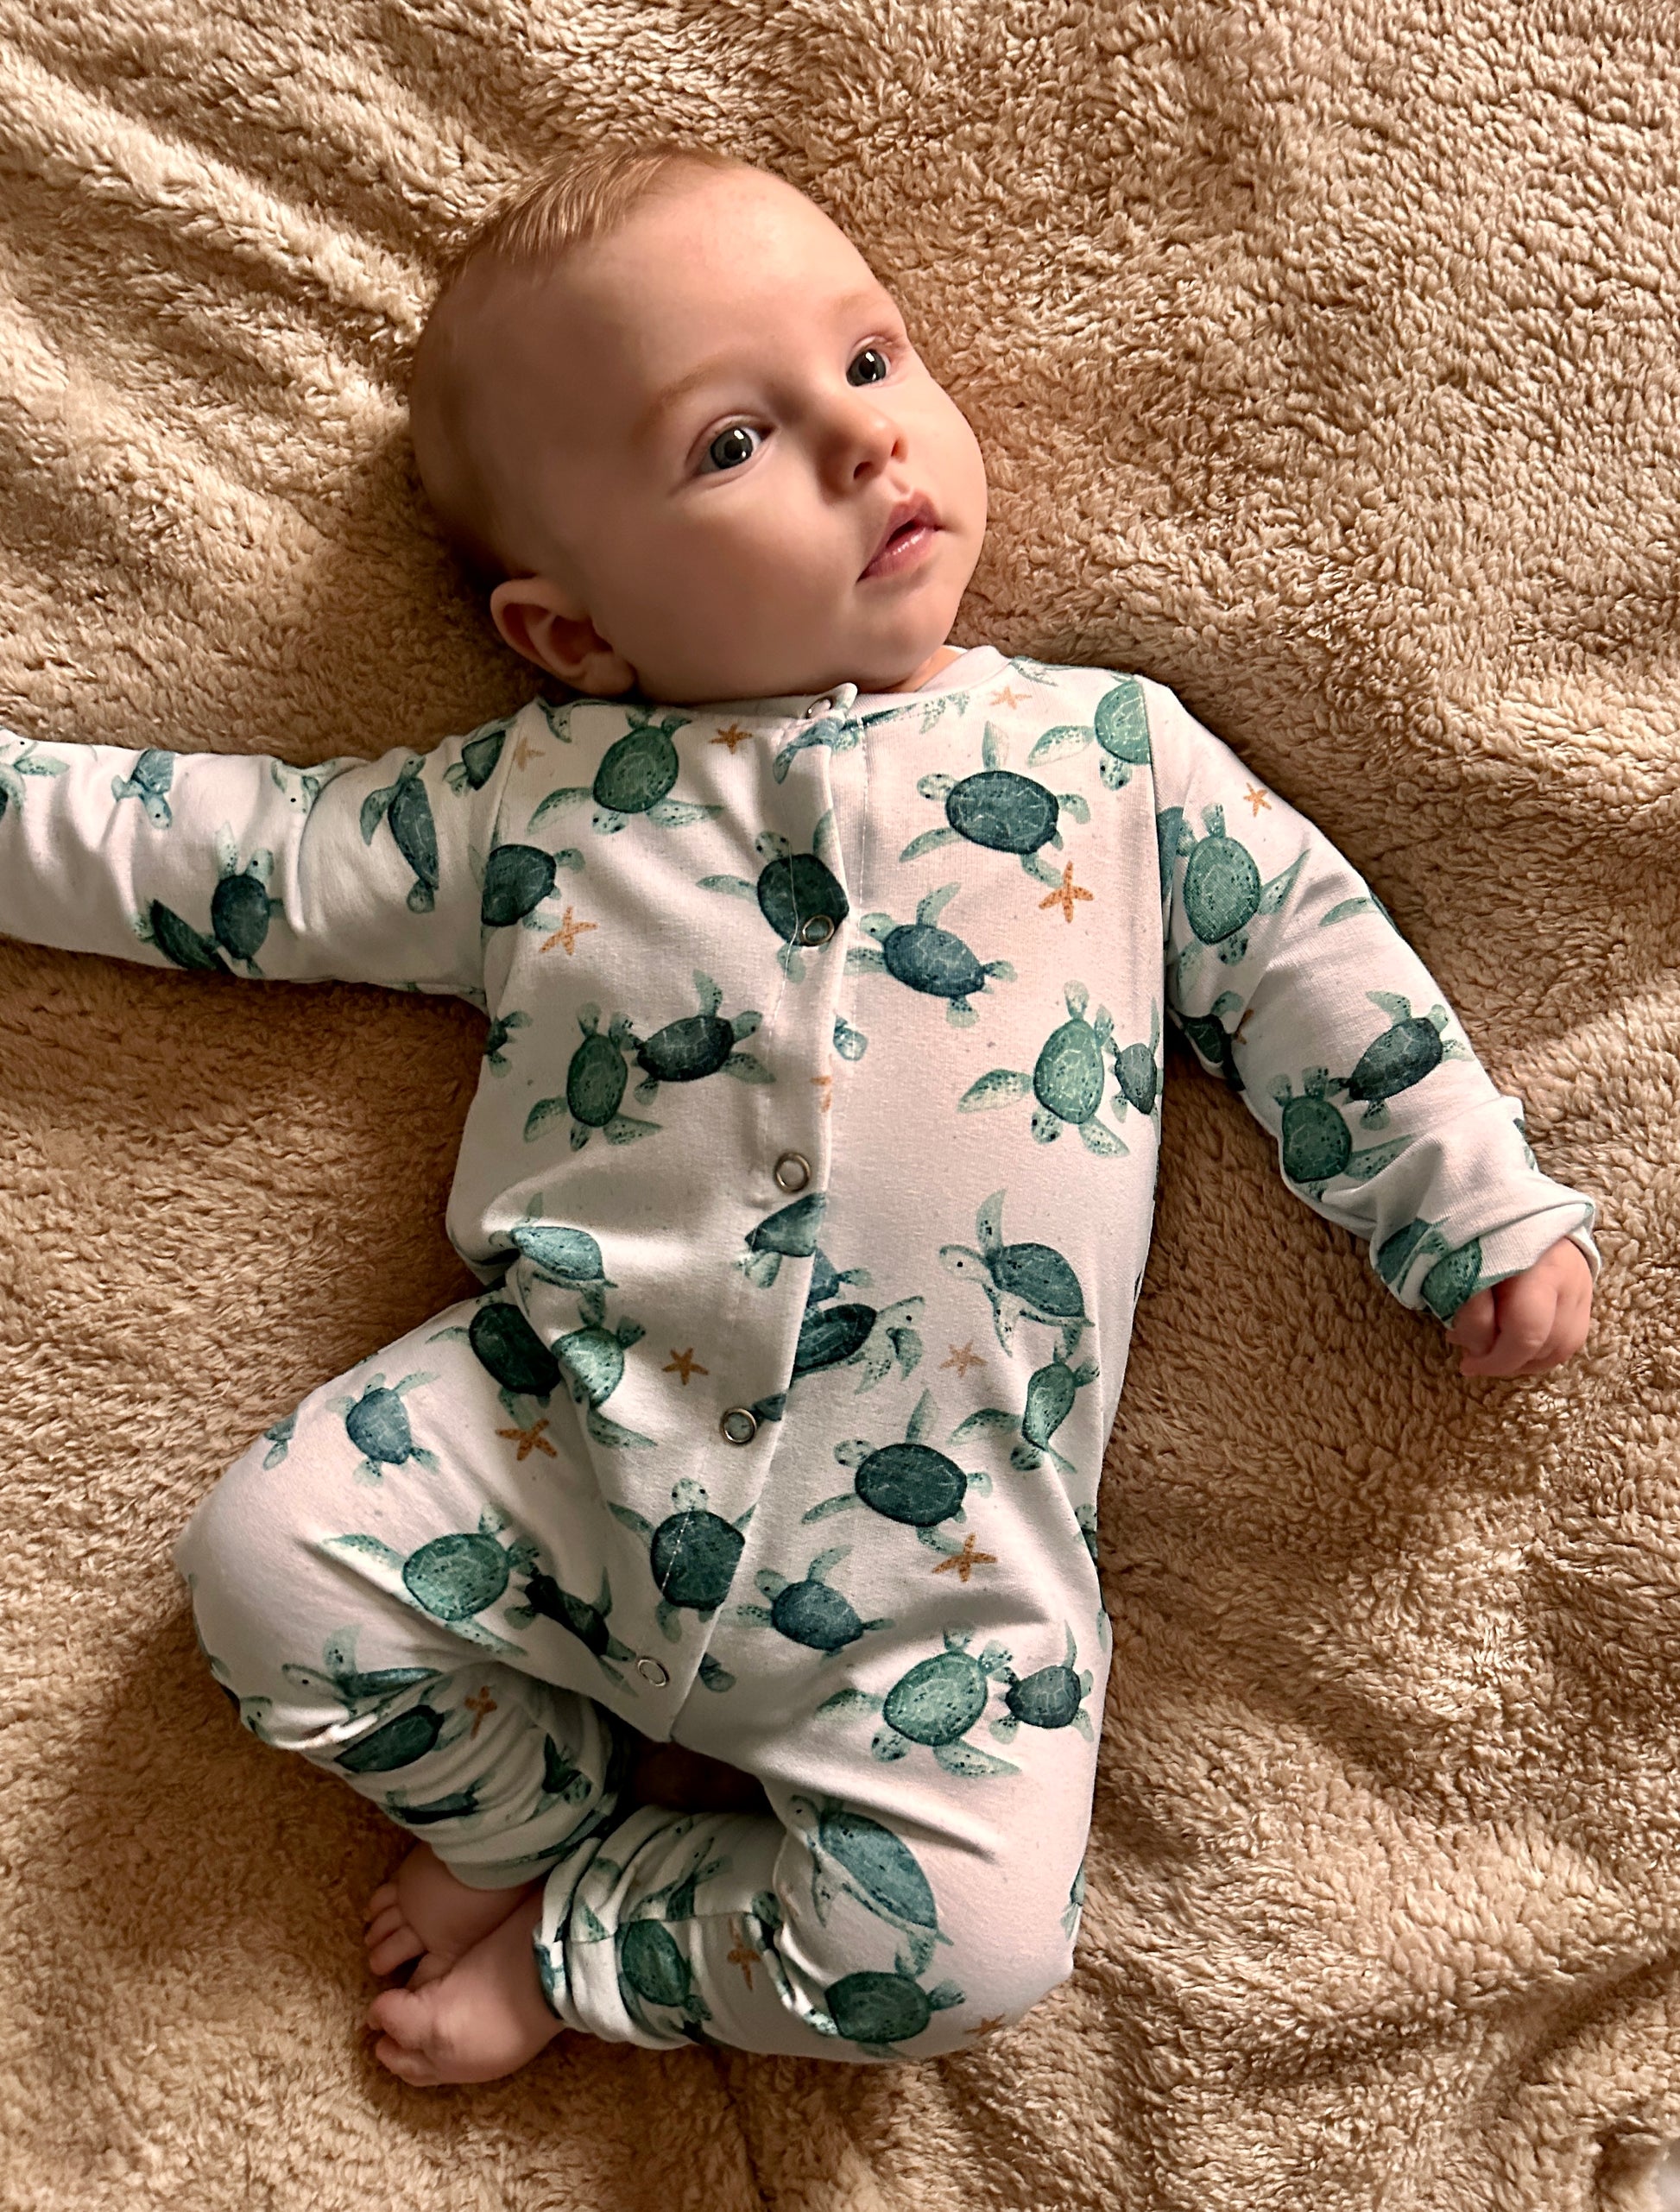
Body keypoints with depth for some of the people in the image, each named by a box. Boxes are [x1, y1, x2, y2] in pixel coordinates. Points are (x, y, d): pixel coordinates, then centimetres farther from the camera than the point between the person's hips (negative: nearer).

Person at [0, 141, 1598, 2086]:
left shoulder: (1113, 753, 7)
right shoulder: (541, 800, 6)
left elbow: (1305, 968, 12)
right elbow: (247, 855, 12)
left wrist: (1482, 1204, 9)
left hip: (929, 1545, -1)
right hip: (569, 1418, 2)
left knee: (961, 1941, -13)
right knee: (269, 1560, -9)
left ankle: (582, 1941, 13)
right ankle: (573, 1822, 13)